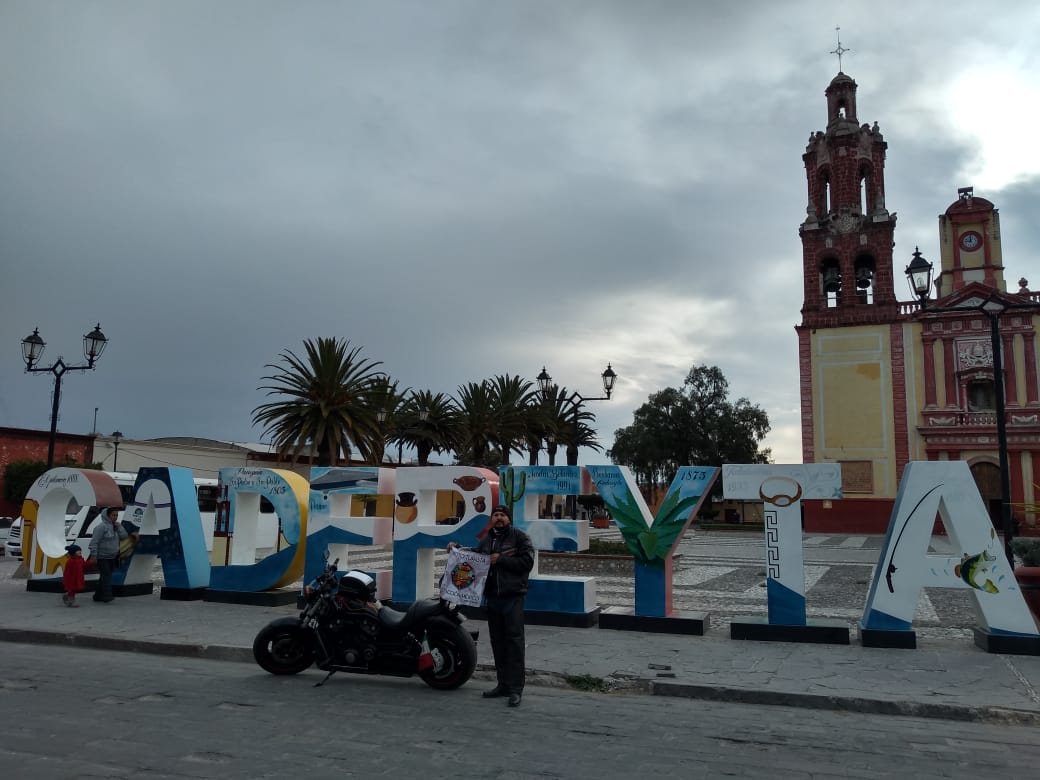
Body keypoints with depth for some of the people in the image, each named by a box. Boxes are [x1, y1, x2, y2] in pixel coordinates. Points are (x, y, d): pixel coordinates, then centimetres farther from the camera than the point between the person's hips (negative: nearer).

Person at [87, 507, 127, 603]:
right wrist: (93, 555, -19)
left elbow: (124, 536, 7)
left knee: (105, 577, 12)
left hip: (112, 557, 8)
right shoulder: (101, 526, -13)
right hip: (102, 557, -8)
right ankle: (107, 595, -20)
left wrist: (119, 527, -4)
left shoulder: (116, 526, 12)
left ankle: (98, 596, 20)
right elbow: (94, 542, -16)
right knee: (106, 576, -15)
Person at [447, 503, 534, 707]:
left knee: (514, 640, -9)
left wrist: (501, 560, -15)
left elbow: (527, 562, -12)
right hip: (492, 596, 6)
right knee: (498, 642, 11)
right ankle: (503, 684, 20)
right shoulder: (486, 540, 18)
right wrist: (458, 549, 13)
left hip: (512, 596, -6)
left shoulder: (520, 537, -1)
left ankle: (515, 688, -7)